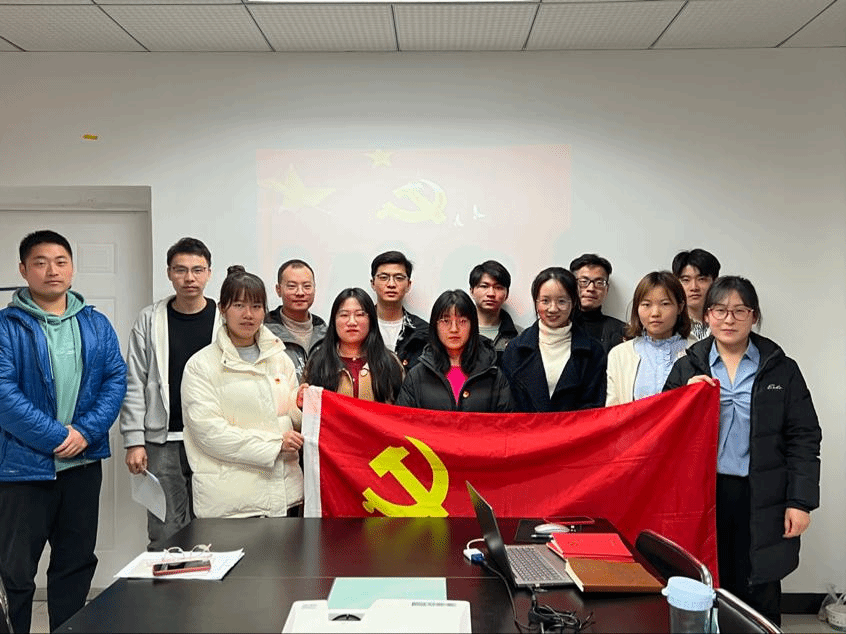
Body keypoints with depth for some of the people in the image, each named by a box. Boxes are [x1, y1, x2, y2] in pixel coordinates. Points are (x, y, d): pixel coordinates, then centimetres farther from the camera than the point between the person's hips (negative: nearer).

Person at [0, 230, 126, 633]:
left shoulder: (96, 325, 7)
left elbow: (116, 379, 2)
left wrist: (86, 432, -12)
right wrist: (56, 436, -17)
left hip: (83, 462, 4)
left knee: (77, 563, 14)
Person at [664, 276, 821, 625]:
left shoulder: (782, 370, 5)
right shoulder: (687, 367, 6)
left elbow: (803, 439, 2)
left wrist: (800, 501, -4)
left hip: (762, 502, -1)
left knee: (759, 599, 6)